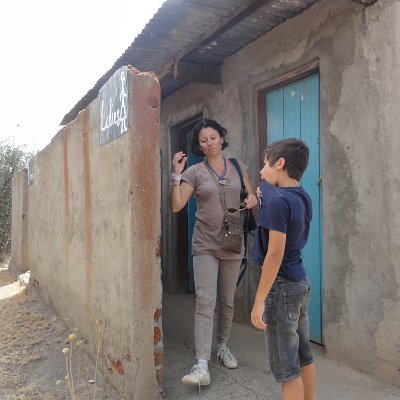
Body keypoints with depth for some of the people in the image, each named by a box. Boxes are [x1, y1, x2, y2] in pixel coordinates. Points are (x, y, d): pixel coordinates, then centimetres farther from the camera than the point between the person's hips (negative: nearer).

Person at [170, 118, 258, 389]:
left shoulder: (238, 168, 7)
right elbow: (176, 206, -8)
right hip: (205, 246, -3)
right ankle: (202, 366, -10)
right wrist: (176, 175, -16)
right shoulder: (194, 172, -1)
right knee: (205, 302, -11)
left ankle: (223, 346, 35)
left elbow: (252, 198, 15)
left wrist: (253, 200, -8)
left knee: (227, 301, 14)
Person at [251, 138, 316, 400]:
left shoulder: (278, 200, -20)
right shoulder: (303, 198, 6)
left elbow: (275, 254, -24)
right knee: (303, 354, 20)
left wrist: (259, 301, -21)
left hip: (282, 286, -9)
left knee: (286, 366, 2)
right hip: (301, 283, 9)